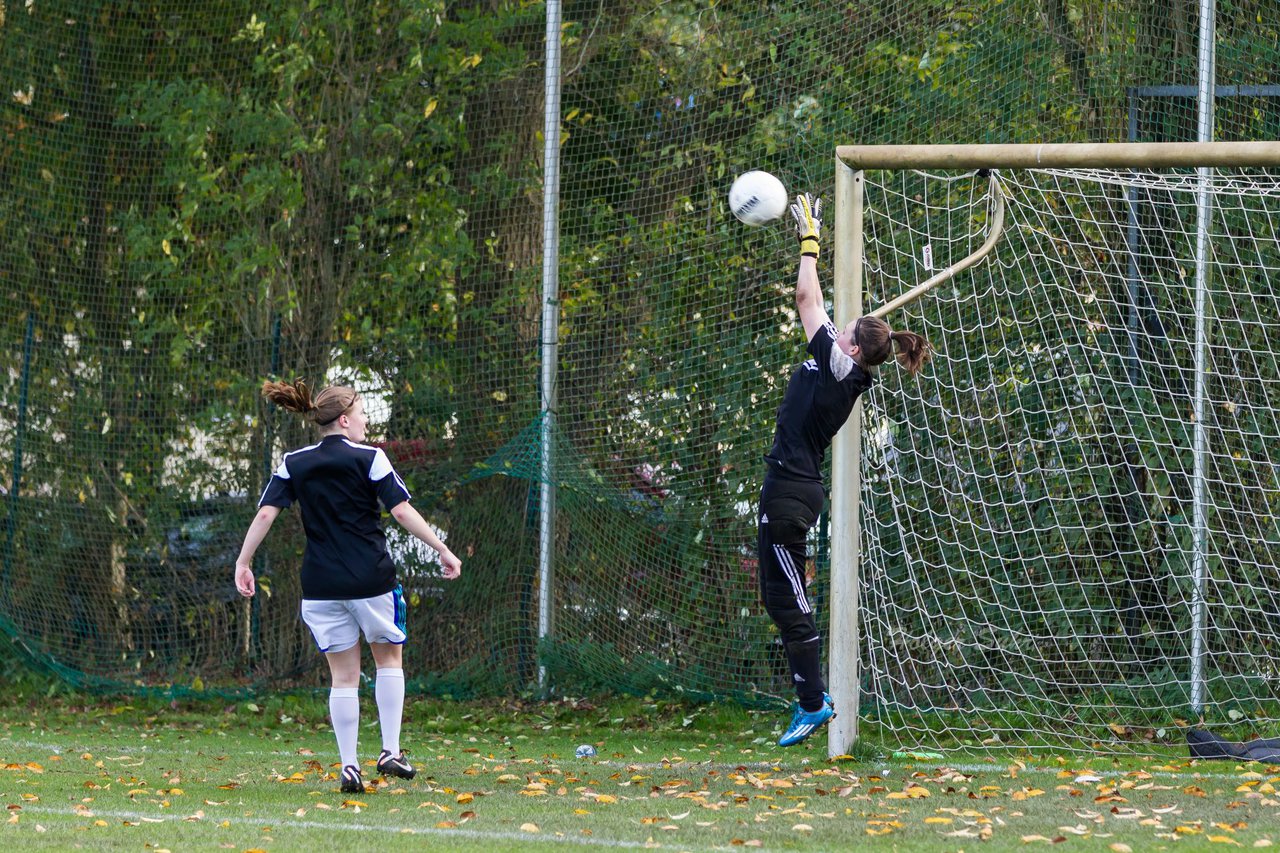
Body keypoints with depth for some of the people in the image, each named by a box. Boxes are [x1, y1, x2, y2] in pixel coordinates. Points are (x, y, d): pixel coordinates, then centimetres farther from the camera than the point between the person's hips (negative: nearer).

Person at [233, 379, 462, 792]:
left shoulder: (293, 464, 5)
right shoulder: (369, 458, -5)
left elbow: (265, 514, -4)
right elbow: (402, 511, -10)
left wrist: (243, 563, 2)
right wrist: (443, 550, -4)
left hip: (321, 585, 3)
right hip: (372, 580, -3)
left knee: (343, 675, 9)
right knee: (389, 657, 18)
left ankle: (349, 766, 2)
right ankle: (391, 751, 10)